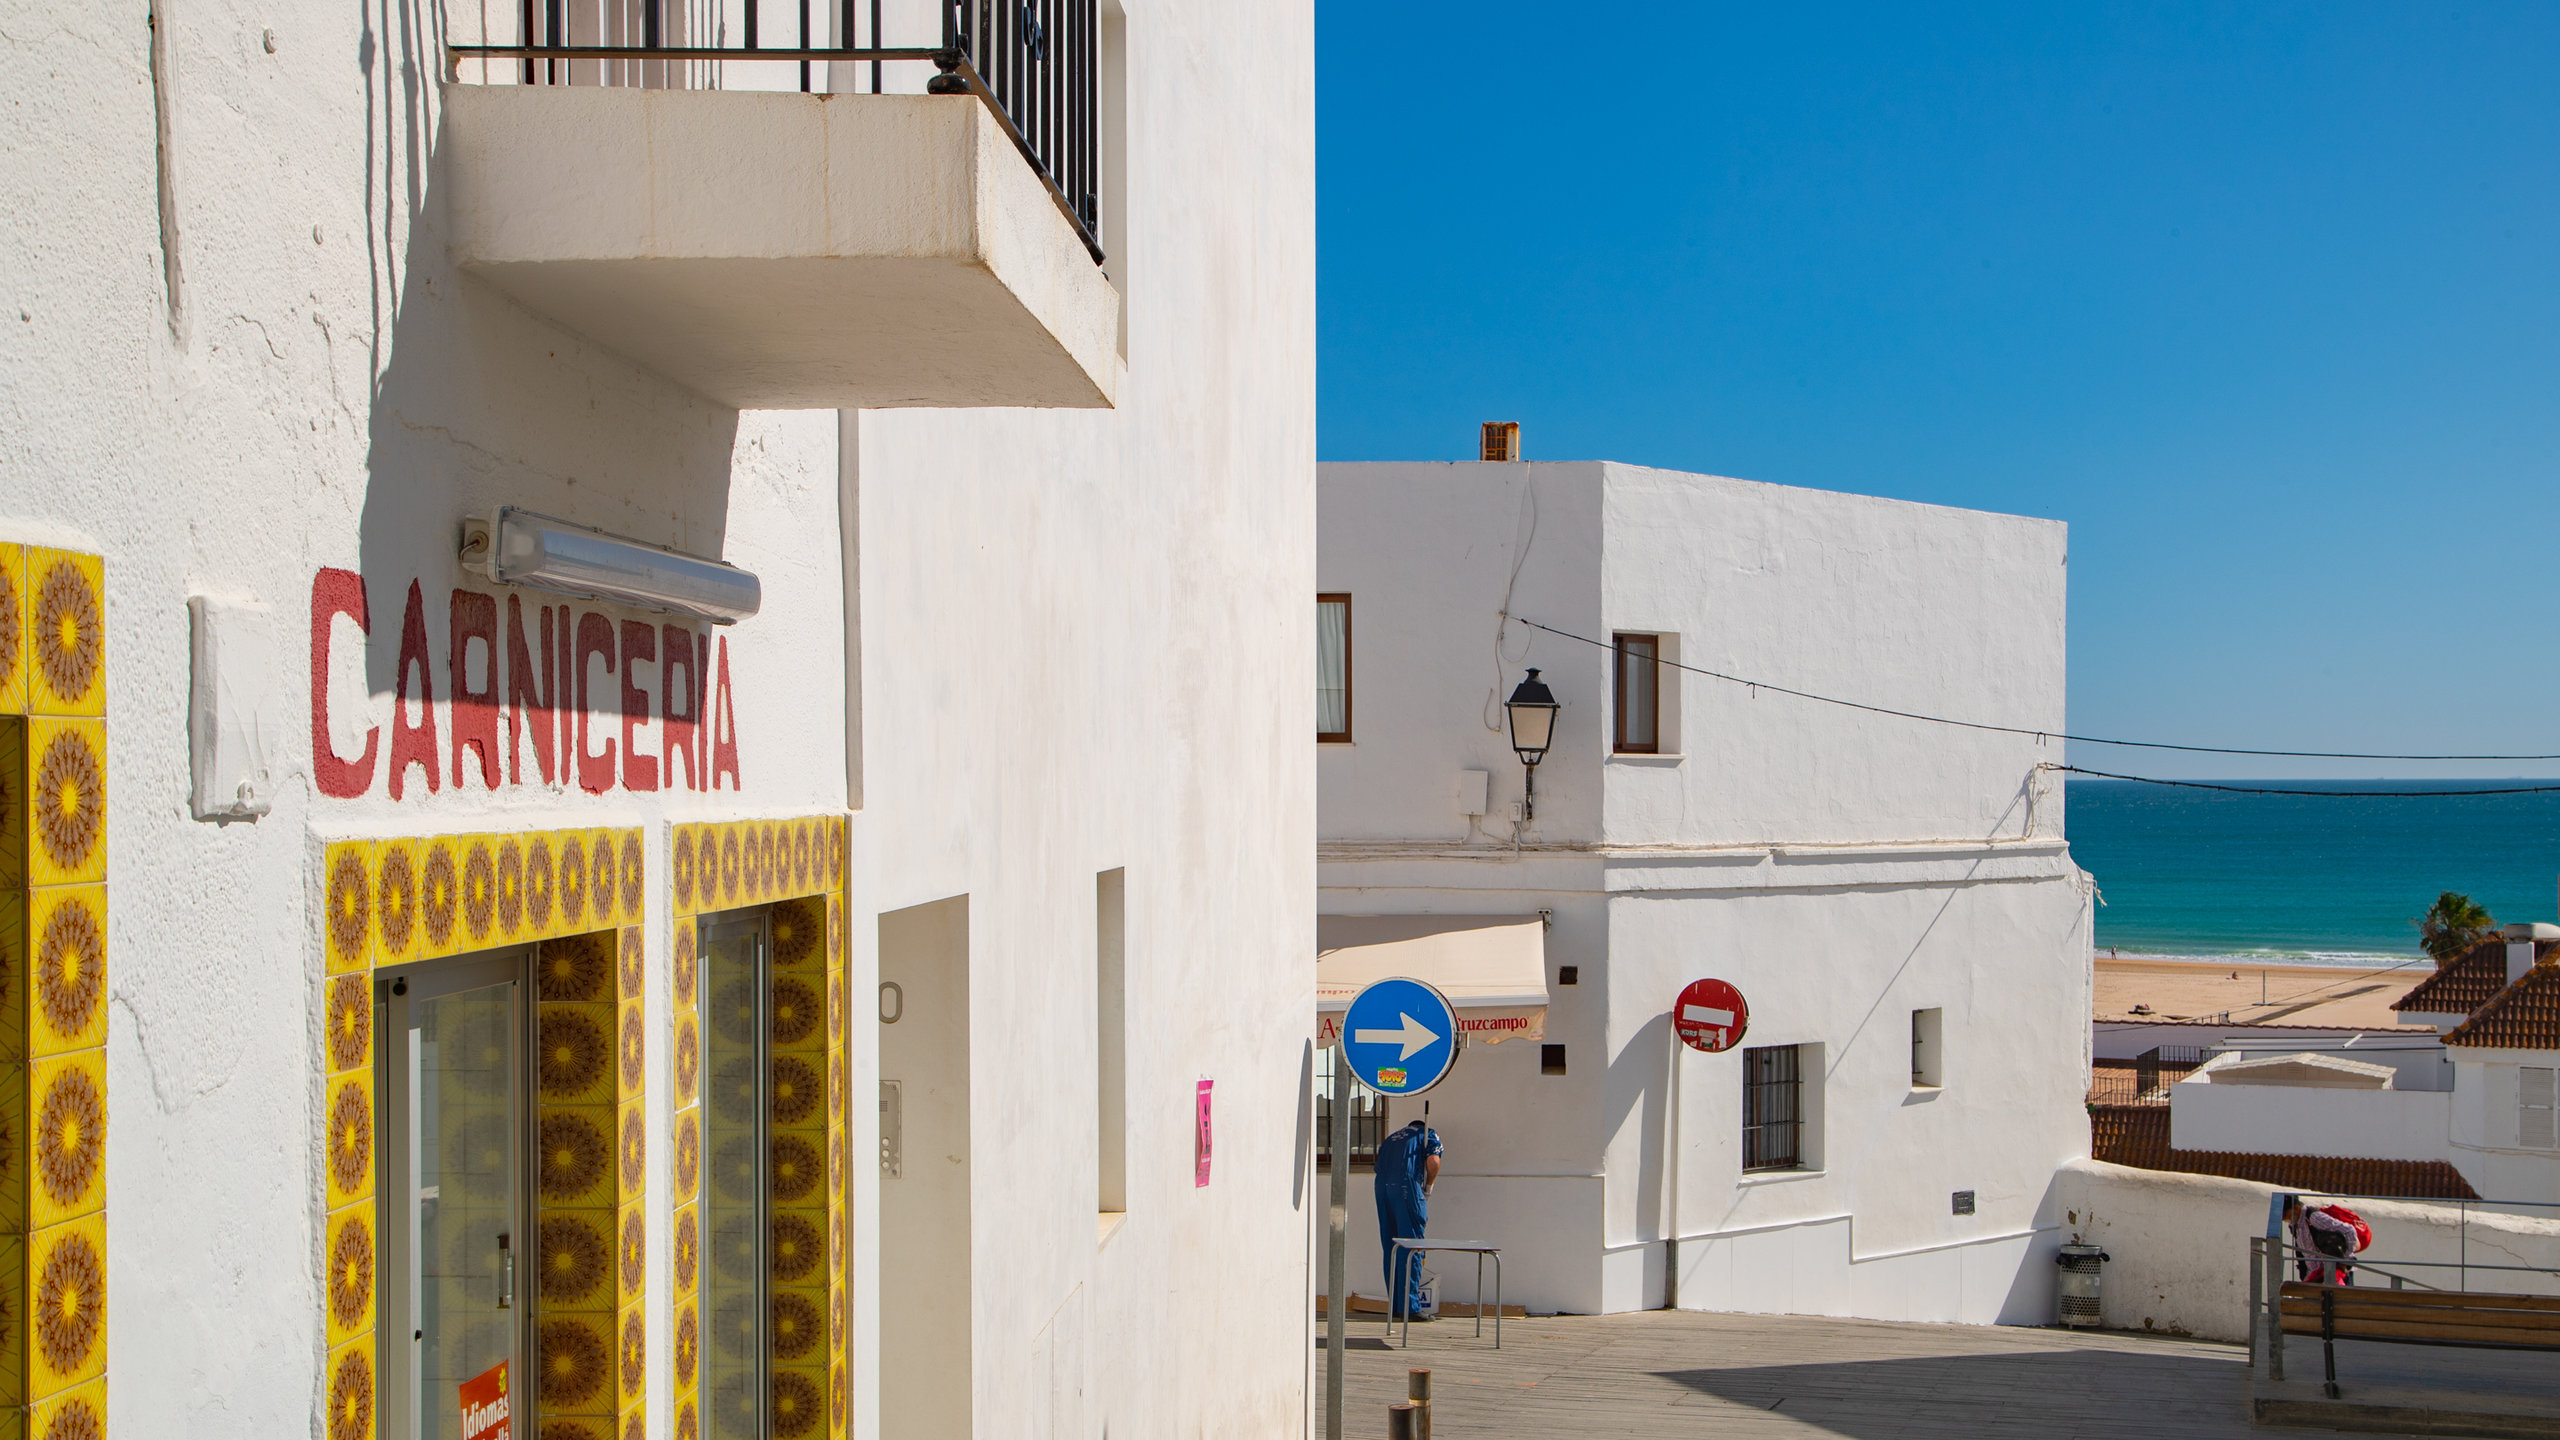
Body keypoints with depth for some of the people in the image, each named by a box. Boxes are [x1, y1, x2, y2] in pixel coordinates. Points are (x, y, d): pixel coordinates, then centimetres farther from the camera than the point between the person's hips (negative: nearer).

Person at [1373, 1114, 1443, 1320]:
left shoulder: (1390, 1139, 32)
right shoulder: (1428, 1134, 17)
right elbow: (1433, 1161, -2)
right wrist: (1428, 1188, 13)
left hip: (1382, 1187, 6)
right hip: (1407, 1186, -6)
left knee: (1390, 1249, 11)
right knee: (1411, 1247, -3)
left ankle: (1395, 1304, 14)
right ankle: (1409, 1306, -7)